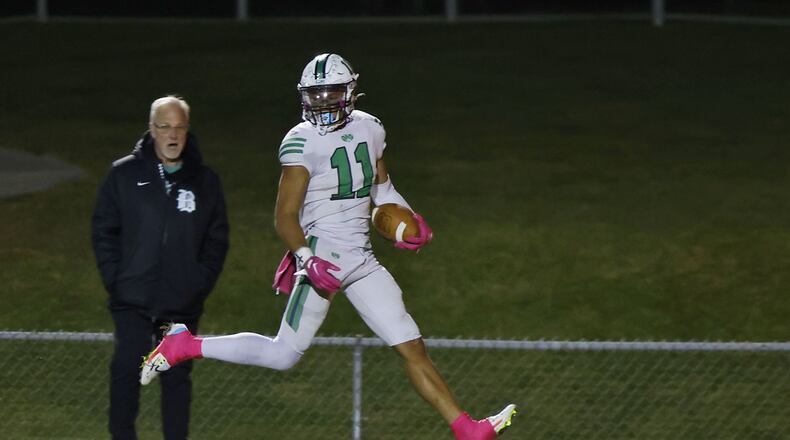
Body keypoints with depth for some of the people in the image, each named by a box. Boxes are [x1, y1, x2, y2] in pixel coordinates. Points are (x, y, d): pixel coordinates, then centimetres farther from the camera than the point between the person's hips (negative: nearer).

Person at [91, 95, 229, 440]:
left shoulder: (205, 182, 5)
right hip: (133, 301, -1)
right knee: (127, 369, -8)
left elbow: (217, 240, 8)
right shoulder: (124, 175, 0)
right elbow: (103, 231, 3)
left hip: (183, 304, 1)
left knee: (177, 376, 6)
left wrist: (200, 284, -2)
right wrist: (114, 279, -5)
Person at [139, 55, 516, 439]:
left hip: (362, 261, 6)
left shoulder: (369, 129, 9)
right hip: (323, 256, -6)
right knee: (284, 355, -5)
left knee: (412, 347, 4)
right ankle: (184, 346, 7)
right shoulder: (303, 142, -12)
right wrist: (307, 260, -26)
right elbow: (285, 216, -13)